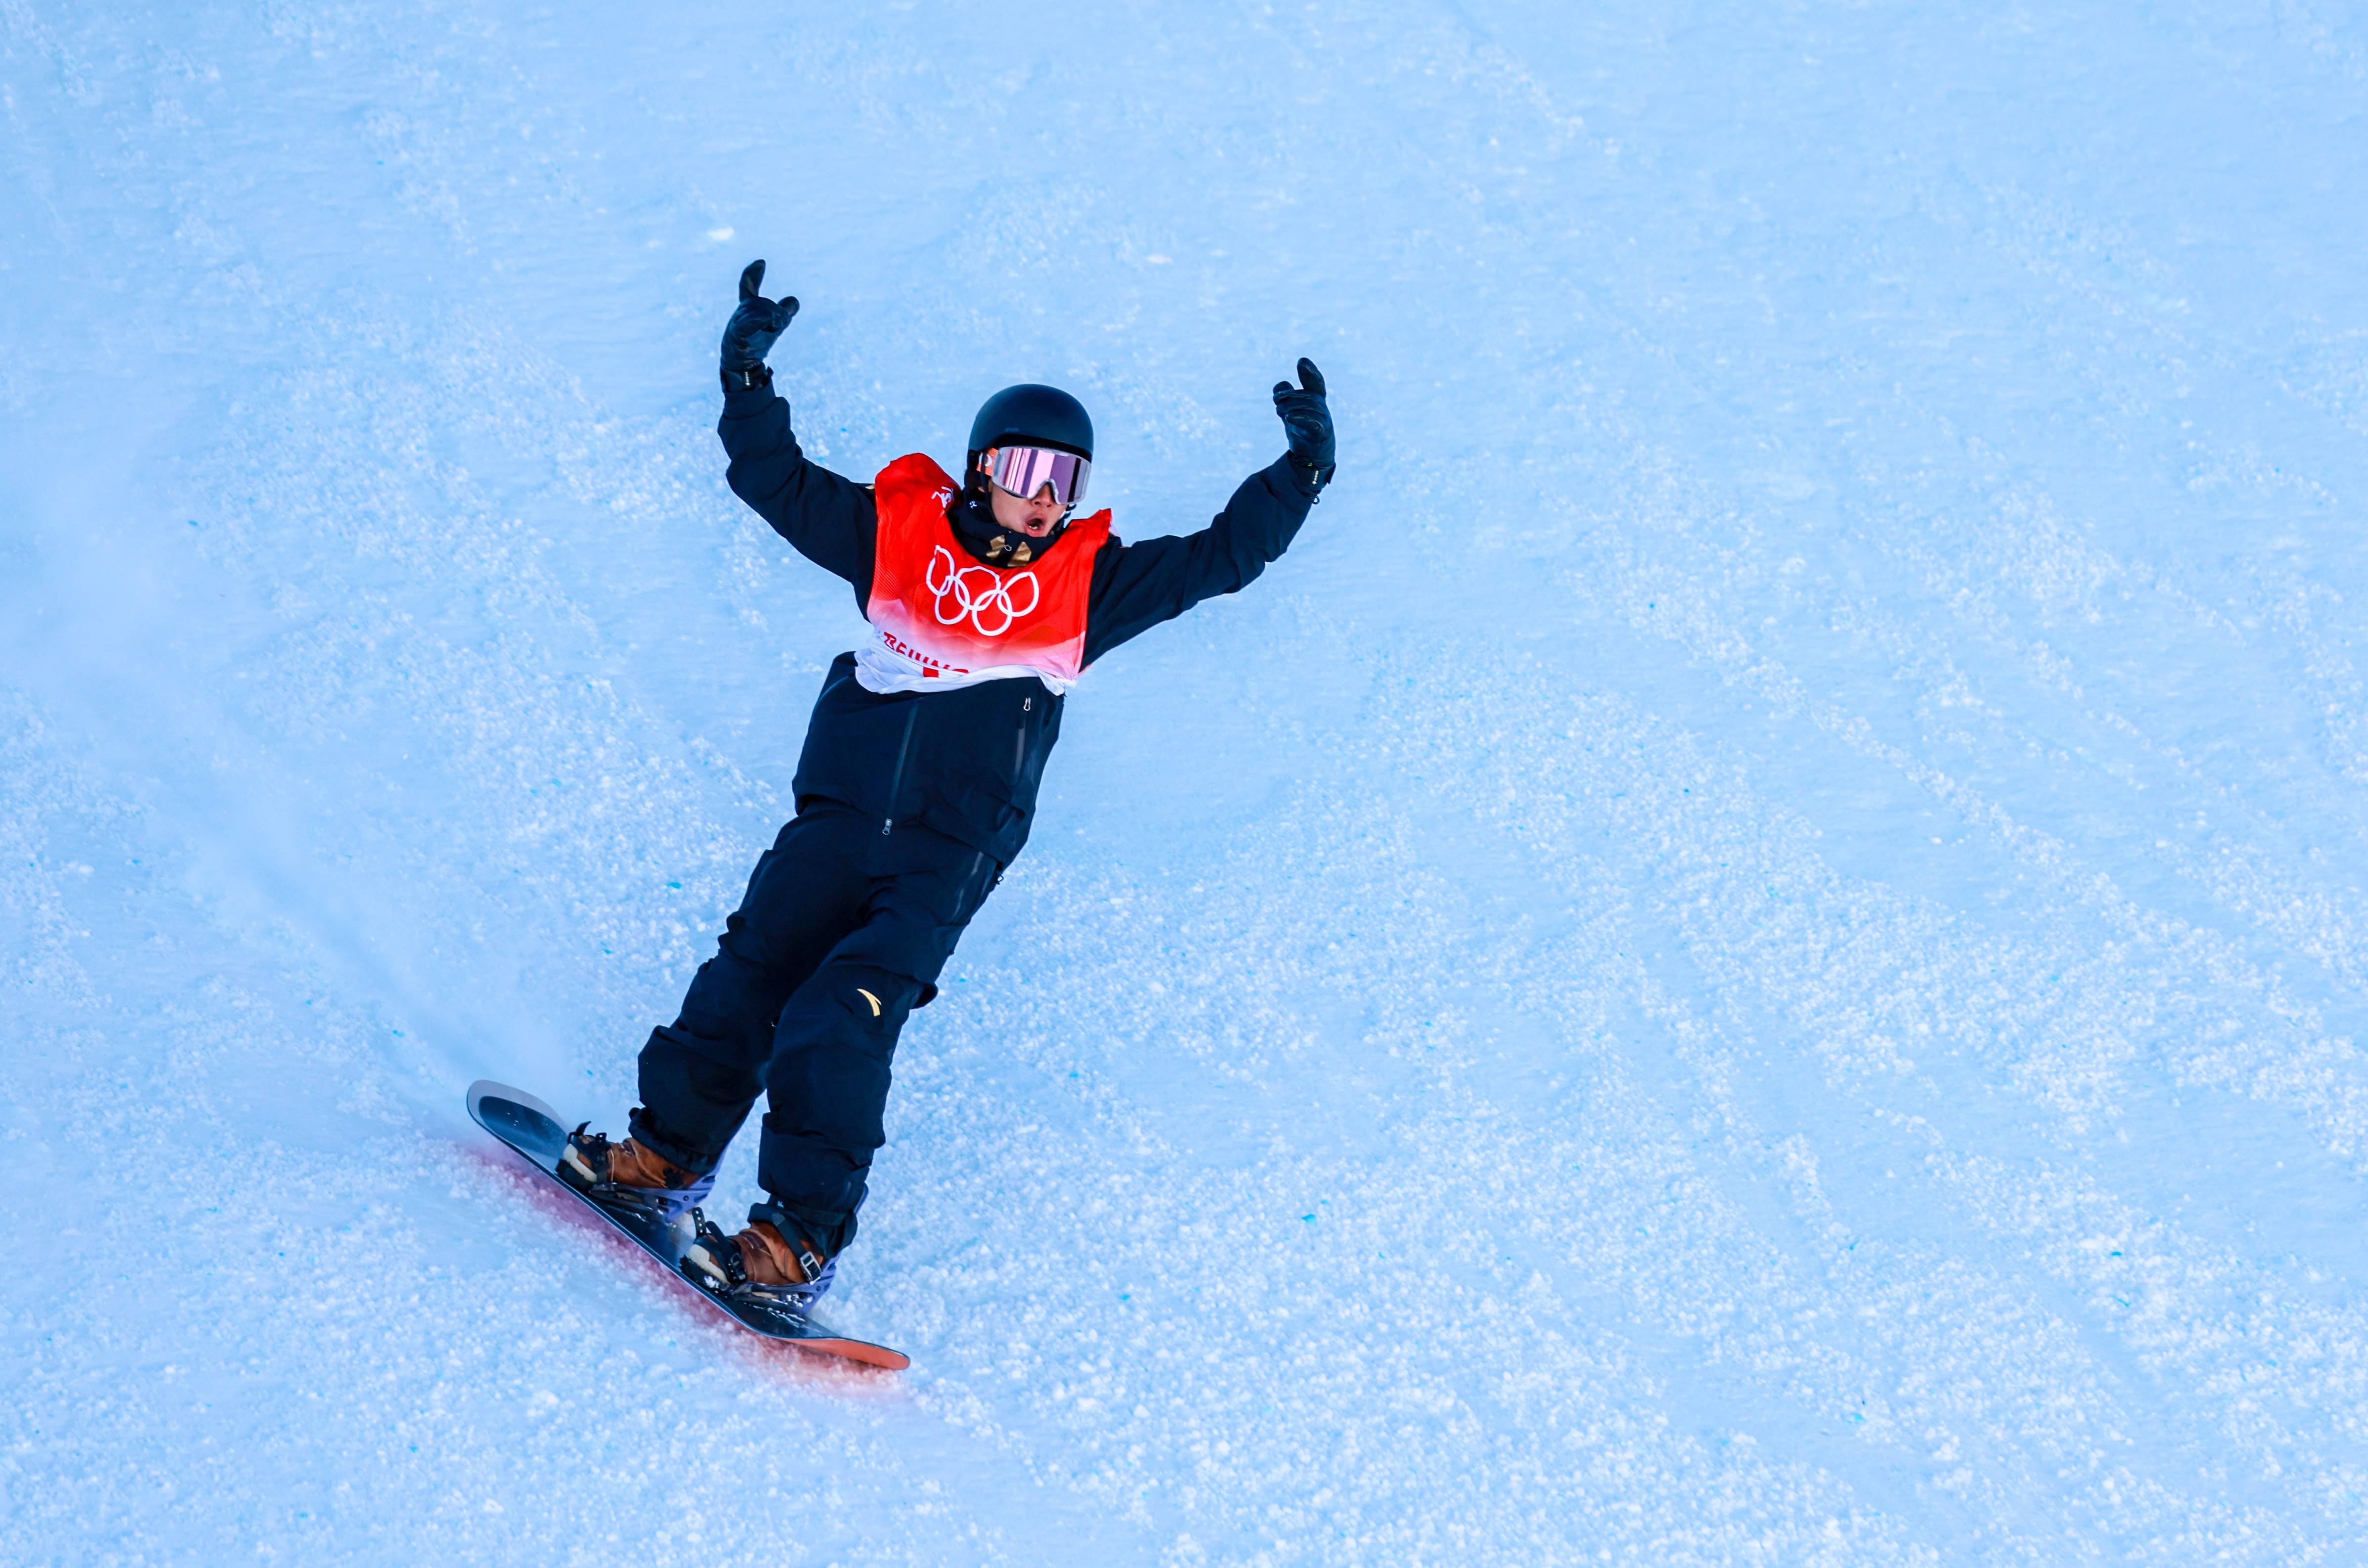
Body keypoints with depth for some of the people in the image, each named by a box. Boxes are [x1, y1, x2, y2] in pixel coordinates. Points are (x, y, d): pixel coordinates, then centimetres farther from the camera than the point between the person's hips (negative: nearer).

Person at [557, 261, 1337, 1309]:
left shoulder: (1089, 585, 7)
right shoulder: (897, 532, 8)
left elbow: (1222, 556, 11)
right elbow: (775, 479, 12)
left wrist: (1301, 470, 5)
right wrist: (749, 376, 1)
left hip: (950, 860, -2)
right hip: (835, 822, 2)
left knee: (842, 1020, -16)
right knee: (748, 979, -5)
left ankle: (803, 1238, -13)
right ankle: (669, 1154, 16)